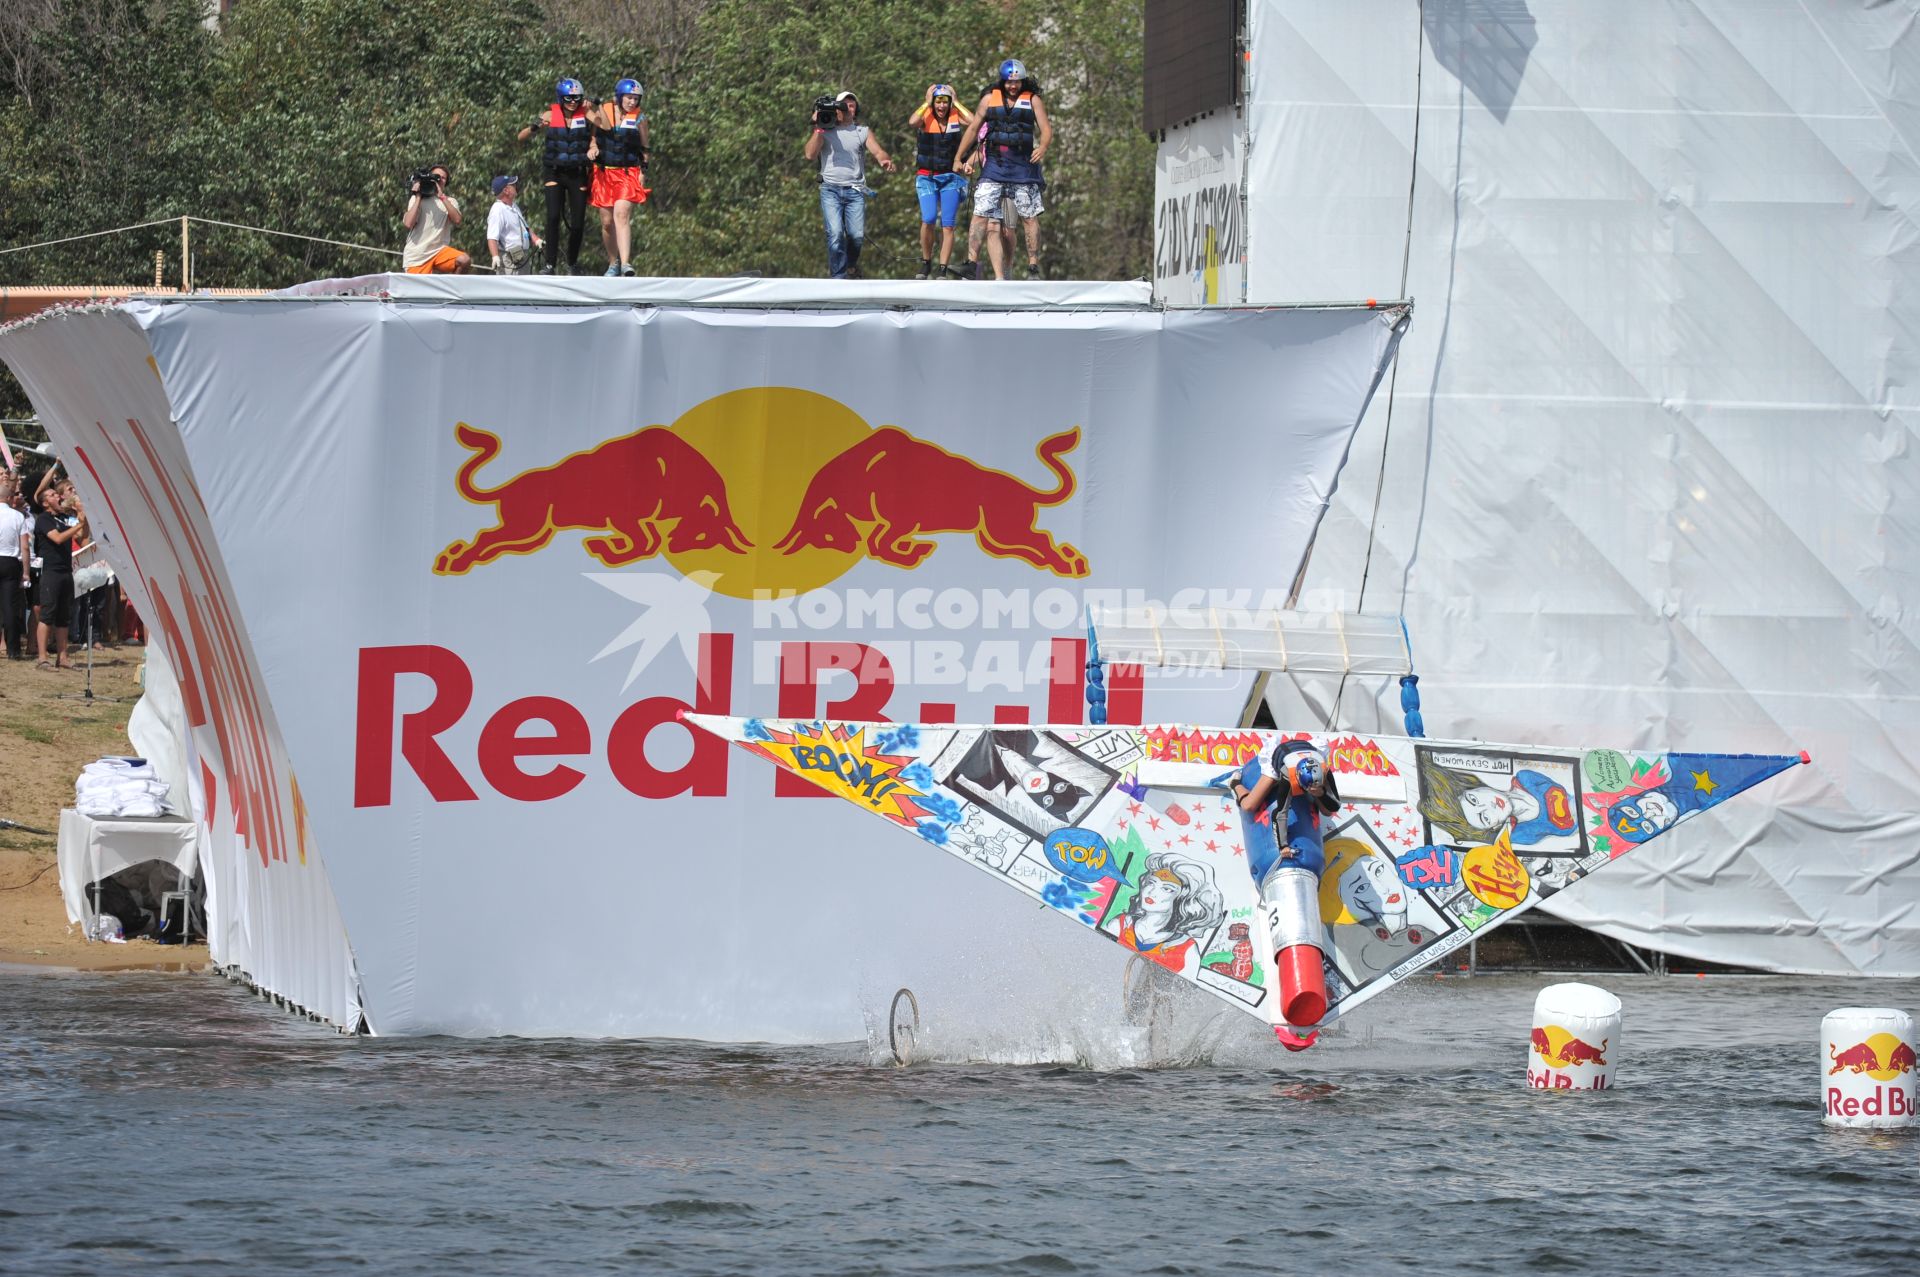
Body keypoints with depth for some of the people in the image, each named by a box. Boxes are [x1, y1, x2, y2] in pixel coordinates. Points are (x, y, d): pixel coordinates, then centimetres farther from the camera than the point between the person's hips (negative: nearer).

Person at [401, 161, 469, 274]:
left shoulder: (450, 201, 14)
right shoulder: (417, 199, 7)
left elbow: (456, 220, -8)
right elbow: (408, 223, -10)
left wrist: (442, 197, -11)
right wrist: (418, 197, -4)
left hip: (440, 251, 2)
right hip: (417, 255, -2)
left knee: (464, 260, -25)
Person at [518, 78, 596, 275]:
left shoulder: (585, 113, -5)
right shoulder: (551, 115, -4)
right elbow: (521, 137, -6)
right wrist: (535, 126, -25)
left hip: (578, 174, 1)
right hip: (554, 173, -1)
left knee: (577, 223, -1)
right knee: (553, 217, -17)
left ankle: (572, 264, 19)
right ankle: (550, 264, -12)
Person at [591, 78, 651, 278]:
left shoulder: (639, 118, 2)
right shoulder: (603, 112, 2)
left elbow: (643, 148, 11)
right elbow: (594, 136, 16)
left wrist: (643, 171, 4)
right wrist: (593, 148, -4)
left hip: (628, 173, -2)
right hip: (604, 172, 2)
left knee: (622, 215, -21)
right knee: (607, 222, 4)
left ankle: (625, 262, -29)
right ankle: (613, 263, 21)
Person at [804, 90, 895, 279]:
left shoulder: (863, 132, 12)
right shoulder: (825, 131, 10)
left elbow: (877, 151, -3)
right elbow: (810, 154, 0)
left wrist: (885, 160, -26)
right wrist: (819, 128, -4)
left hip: (855, 190, 1)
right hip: (831, 189, -1)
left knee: (857, 235, -7)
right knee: (835, 234, -17)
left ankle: (850, 264, 23)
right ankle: (837, 277, -11)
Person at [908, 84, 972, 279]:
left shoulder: (956, 118, 0)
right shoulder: (926, 118, -4)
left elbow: (974, 122, -19)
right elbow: (912, 123, -26)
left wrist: (955, 103, -9)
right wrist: (927, 103, -15)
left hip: (951, 177, 1)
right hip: (927, 177, -1)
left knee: (948, 224, -4)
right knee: (928, 219, -16)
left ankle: (943, 270, -2)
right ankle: (926, 264, 1)